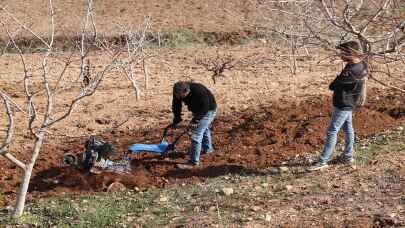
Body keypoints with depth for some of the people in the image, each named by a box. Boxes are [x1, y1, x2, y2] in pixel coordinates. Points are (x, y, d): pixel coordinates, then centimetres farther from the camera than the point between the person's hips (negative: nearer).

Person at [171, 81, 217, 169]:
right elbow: (176, 105, -4)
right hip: (197, 110, 8)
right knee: (204, 129, 29)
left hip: (208, 111, -8)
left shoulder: (199, 92, -39)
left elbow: (204, 109, -30)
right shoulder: (177, 92, -19)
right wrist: (176, 118, -8)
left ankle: (193, 161, -12)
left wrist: (195, 120, -26)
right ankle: (207, 148, 53)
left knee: (196, 135, -14)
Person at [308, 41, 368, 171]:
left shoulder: (350, 71, -31)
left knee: (332, 132, -3)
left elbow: (332, 86, -20)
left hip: (343, 105, -10)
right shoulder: (361, 64, -2)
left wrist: (335, 86, -2)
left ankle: (323, 161, 2)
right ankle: (347, 156, 32)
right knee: (347, 128, 20)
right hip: (348, 103, 10)